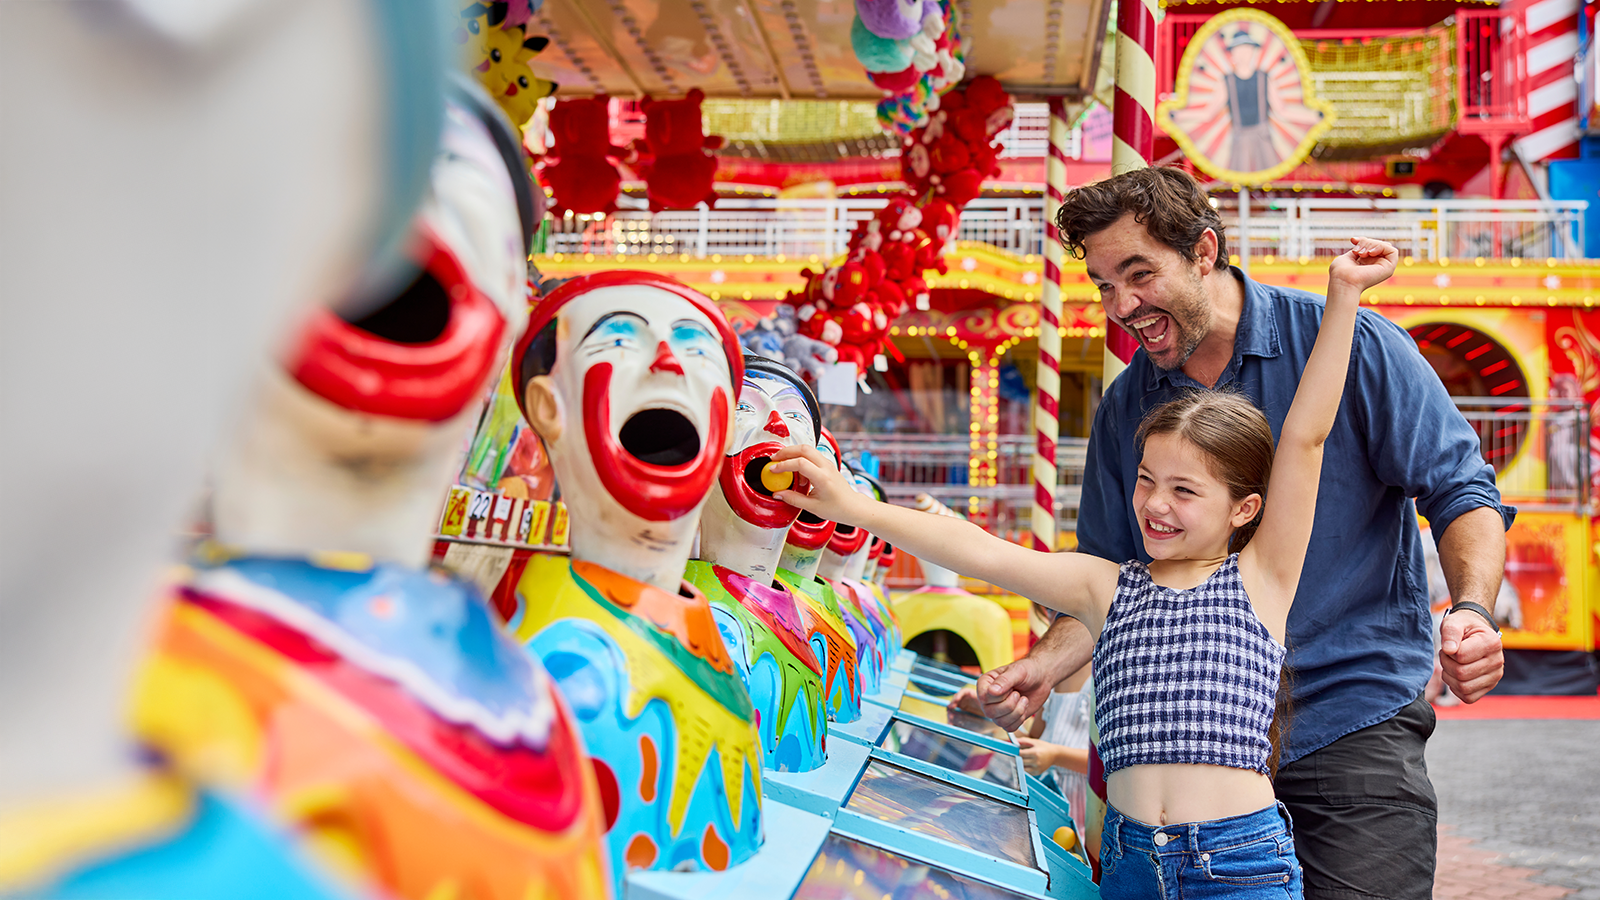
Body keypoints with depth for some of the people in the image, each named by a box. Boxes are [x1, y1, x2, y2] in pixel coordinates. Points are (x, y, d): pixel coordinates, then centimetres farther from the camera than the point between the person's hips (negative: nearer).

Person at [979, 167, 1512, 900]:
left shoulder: (1351, 344, -7)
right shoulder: (1125, 407, 6)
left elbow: (1460, 490, -6)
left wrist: (1472, 611, -25)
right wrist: (1041, 669, -7)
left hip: (1352, 726, -4)